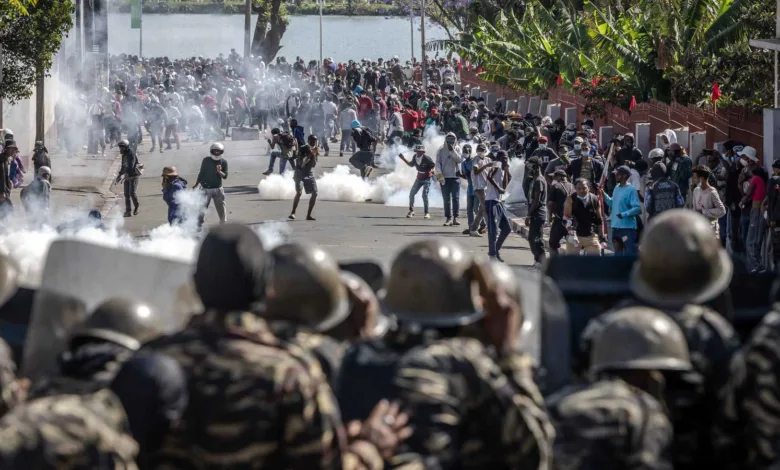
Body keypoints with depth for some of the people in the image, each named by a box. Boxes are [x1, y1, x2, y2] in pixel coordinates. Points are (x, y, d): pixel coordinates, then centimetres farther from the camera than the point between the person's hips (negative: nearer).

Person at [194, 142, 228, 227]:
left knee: (221, 207, 5)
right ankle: (199, 225, 2)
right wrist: (196, 185, 8)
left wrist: (219, 172, -25)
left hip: (218, 189, 1)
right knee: (202, 208, -3)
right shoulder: (206, 161, -2)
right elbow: (201, 173, 7)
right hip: (206, 188, -1)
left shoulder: (223, 162, 0)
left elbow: (225, 176, -5)